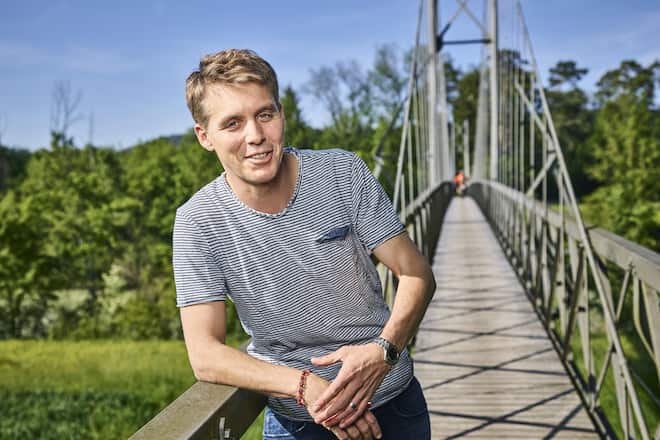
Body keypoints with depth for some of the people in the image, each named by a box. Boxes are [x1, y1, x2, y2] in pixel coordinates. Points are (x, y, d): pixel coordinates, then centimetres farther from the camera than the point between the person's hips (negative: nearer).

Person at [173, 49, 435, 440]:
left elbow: (418, 275, -10)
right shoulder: (197, 223, -15)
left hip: (391, 398, 2)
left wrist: (384, 349, -29)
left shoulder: (343, 172, -12)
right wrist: (304, 385, -29)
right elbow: (205, 356, -15)